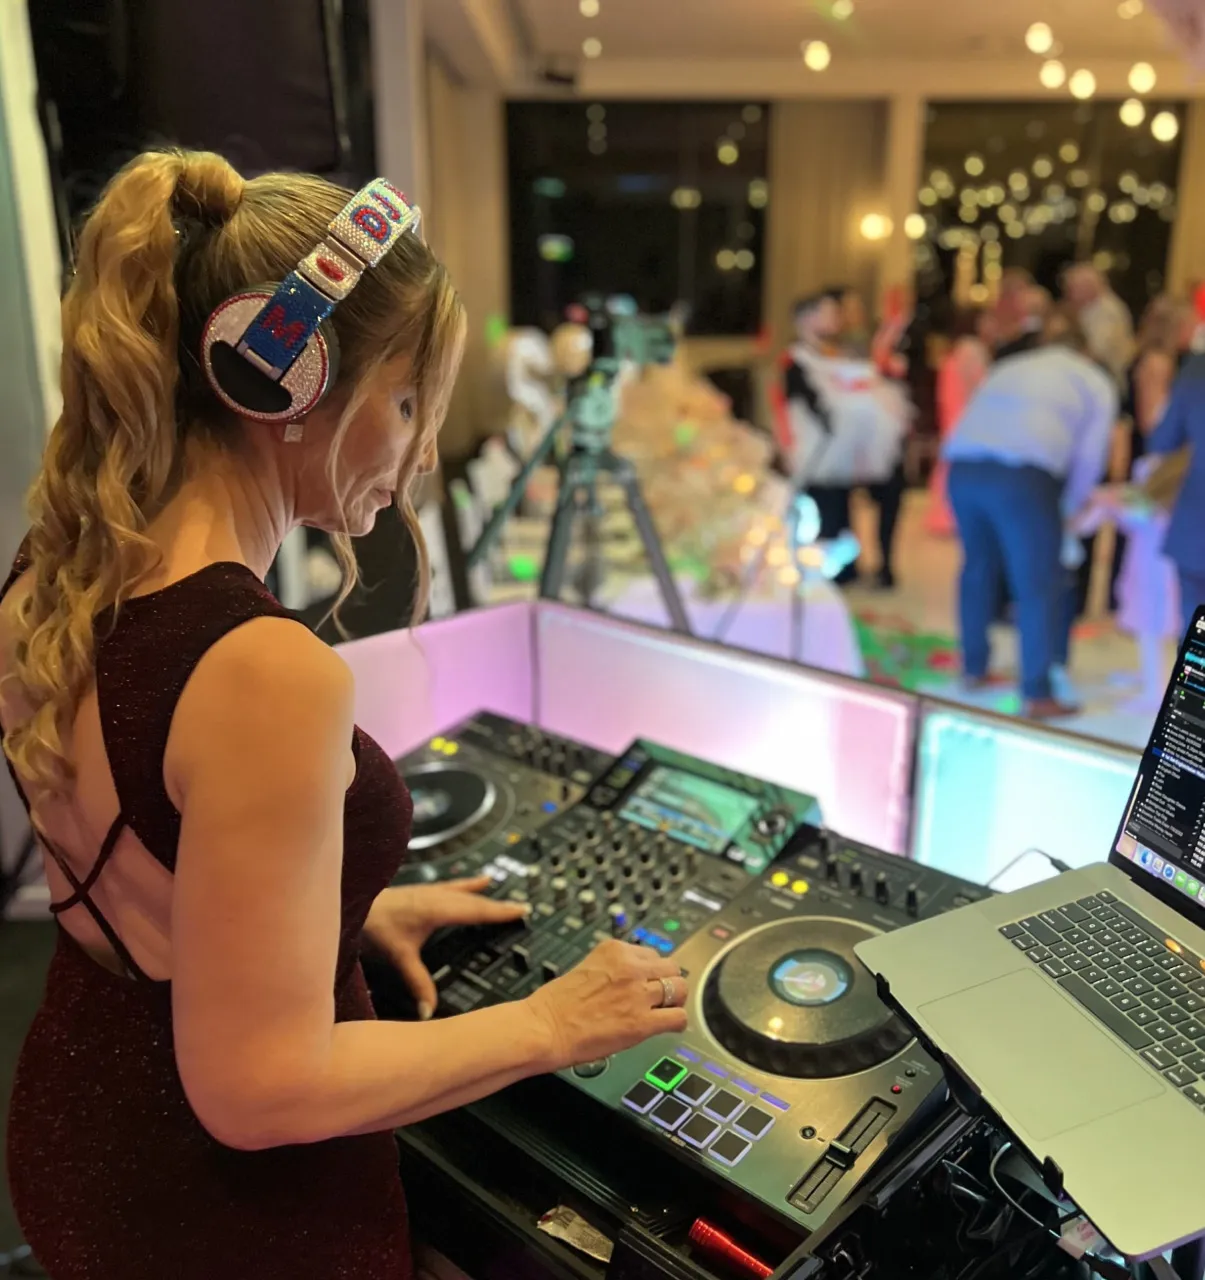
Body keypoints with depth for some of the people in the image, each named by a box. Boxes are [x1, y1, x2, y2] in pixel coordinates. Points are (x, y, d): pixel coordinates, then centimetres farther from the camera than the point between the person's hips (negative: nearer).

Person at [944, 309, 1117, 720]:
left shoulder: (1008, 367, 36)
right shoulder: (1095, 381, 23)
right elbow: (1089, 457, 13)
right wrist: (1067, 510, 27)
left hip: (963, 465, 5)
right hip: (1021, 472, -5)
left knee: (979, 565, 23)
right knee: (1040, 585, 3)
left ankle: (974, 668, 33)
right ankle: (1038, 695, 6)